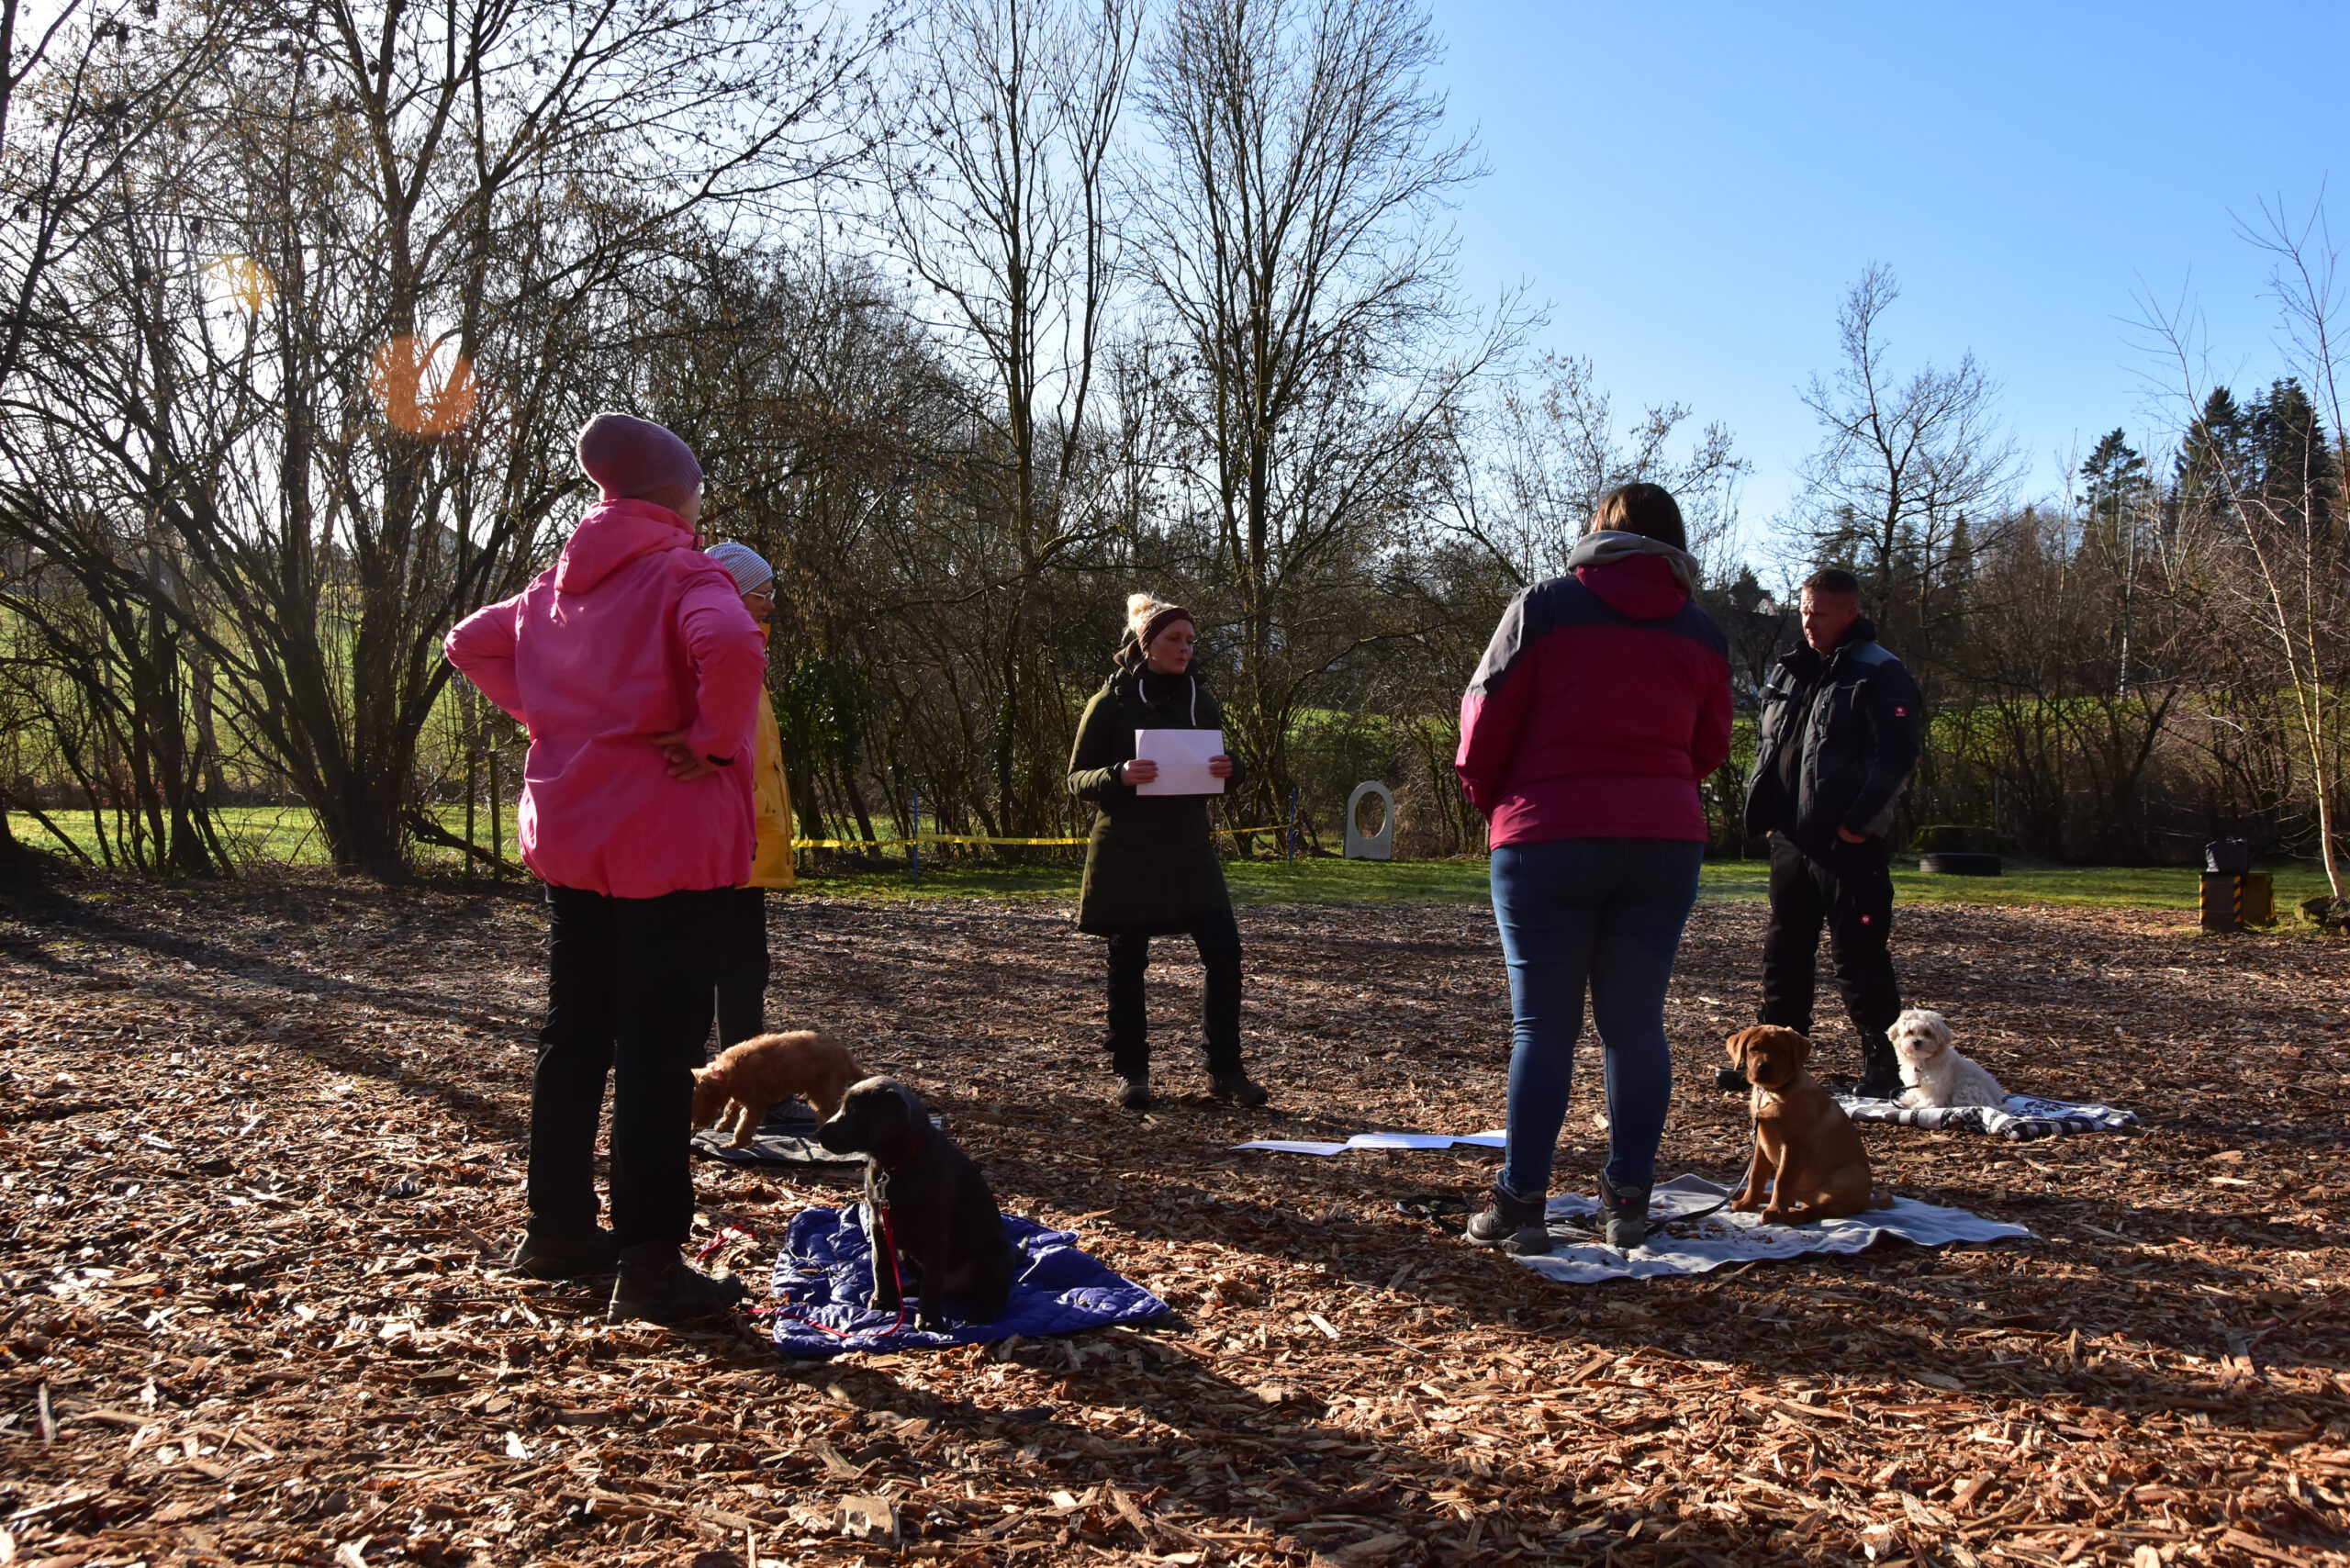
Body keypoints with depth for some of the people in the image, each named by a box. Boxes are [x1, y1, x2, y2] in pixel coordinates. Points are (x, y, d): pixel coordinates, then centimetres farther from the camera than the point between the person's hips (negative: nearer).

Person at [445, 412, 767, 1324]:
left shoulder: (562, 582, 12)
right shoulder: (682, 573, -12)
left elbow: (471, 643, 23)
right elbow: (731, 648, -32)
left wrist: (542, 712, 15)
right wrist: (713, 741, -19)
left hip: (571, 838, 8)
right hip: (671, 845, -7)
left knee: (574, 1036, 17)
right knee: (657, 1055, -3)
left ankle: (558, 1231, 28)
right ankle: (650, 1266, 1)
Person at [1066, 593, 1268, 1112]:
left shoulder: (1200, 702, 11)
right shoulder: (1111, 702, -3)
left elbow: (1219, 771, 19)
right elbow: (1077, 778, -2)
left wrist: (1228, 769, -5)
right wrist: (1118, 776, -23)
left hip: (1190, 849, 4)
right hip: (1126, 854, -4)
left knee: (1224, 951, -6)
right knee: (1127, 962, 2)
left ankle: (1225, 1069, 5)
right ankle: (1130, 1072, 15)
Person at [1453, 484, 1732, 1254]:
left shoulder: (1543, 608, -3)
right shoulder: (1702, 634, 8)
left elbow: (1486, 720, -3)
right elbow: (1709, 749, 15)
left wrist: (1488, 799, 14)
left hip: (1547, 839, -3)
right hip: (1663, 842, 3)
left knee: (1542, 1024, 2)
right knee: (1636, 1022, 10)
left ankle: (1519, 1203, 3)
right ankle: (1629, 1198, 14)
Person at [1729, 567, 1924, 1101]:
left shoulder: (1881, 675, -8)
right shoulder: (1789, 672, 15)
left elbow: (1899, 753, -16)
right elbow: (1766, 744, 23)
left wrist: (1858, 822, -19)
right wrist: (1765, 811, 12)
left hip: (1848, 846, -7)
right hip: (1790, 840, 7)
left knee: (1860, 957, -2)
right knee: (1784, 953, 12)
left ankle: (1881, 1066, 7)